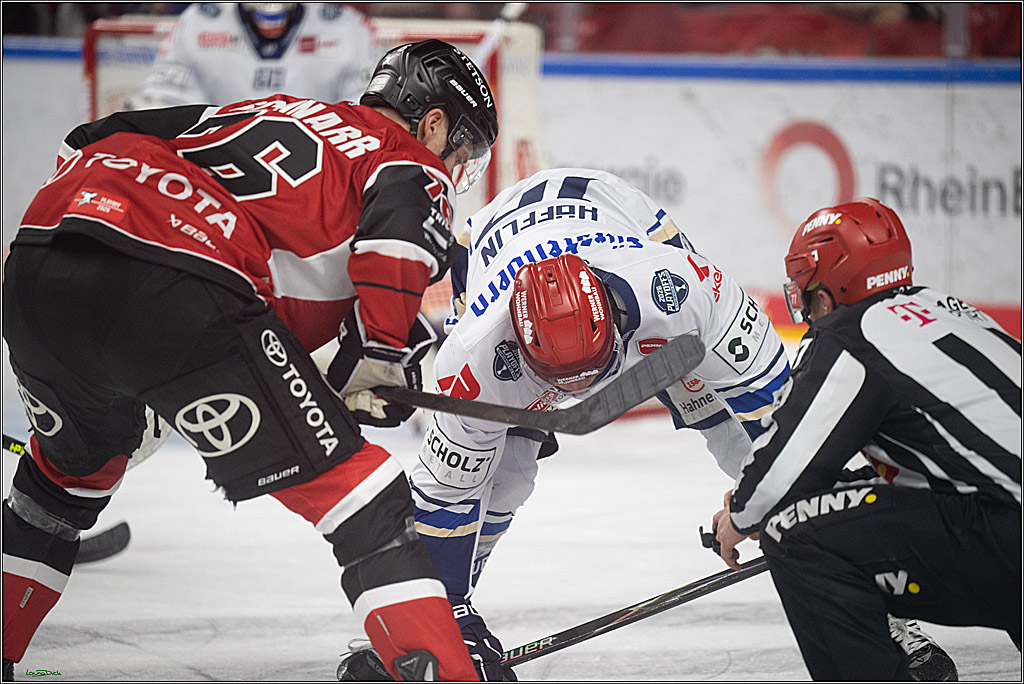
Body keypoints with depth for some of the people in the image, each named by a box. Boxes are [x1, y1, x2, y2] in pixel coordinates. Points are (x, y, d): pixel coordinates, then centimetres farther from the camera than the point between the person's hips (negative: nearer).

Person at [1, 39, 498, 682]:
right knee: (357, 493, -1)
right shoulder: (412, 165, 18)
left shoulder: (254, 114, 37)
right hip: (172, 291, -7)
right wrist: (380, 352, -1)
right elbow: (401, 226, -8)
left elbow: (88, 144, 34)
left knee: (77, 464, 35)